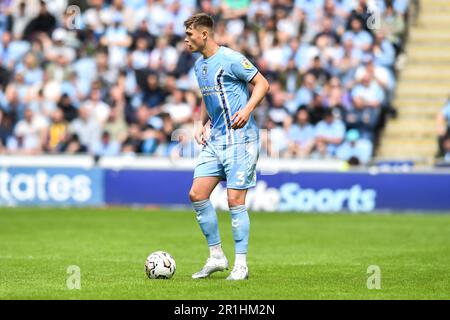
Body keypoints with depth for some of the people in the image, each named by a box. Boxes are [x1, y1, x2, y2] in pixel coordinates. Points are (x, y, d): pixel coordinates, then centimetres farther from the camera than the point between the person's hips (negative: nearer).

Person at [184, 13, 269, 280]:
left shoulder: (231, 59, -11)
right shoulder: (199, 65, 14)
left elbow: (262, 83, -9)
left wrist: (248, 109, -24)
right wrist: (202, 124, 12)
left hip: (239, 140, -8)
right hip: (215, 140, 8)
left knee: (235, 201, -8)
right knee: (197, 194, -1)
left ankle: (241, 265, 0)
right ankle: (217, 257, 10)